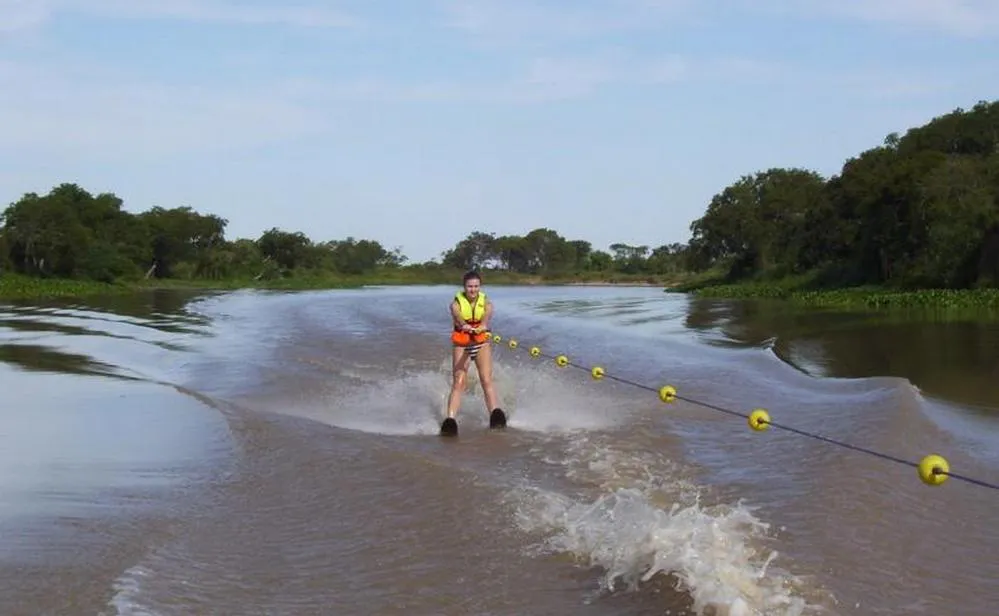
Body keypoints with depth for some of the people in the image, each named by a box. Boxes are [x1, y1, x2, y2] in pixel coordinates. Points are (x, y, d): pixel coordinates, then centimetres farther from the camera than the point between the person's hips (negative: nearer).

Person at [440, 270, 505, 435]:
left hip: (482, 344, 1)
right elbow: (457, 316, -33)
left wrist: (483, 325, -52)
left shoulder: (486, 302, -6)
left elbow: (487, 315, -28)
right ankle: (450, 419, -23)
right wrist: (464, 325, -56)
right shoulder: (457, 303, -10)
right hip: (461, 345, -1)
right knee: (458, 383, -13)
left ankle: (495, 415, -26)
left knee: (487, 381, -14)